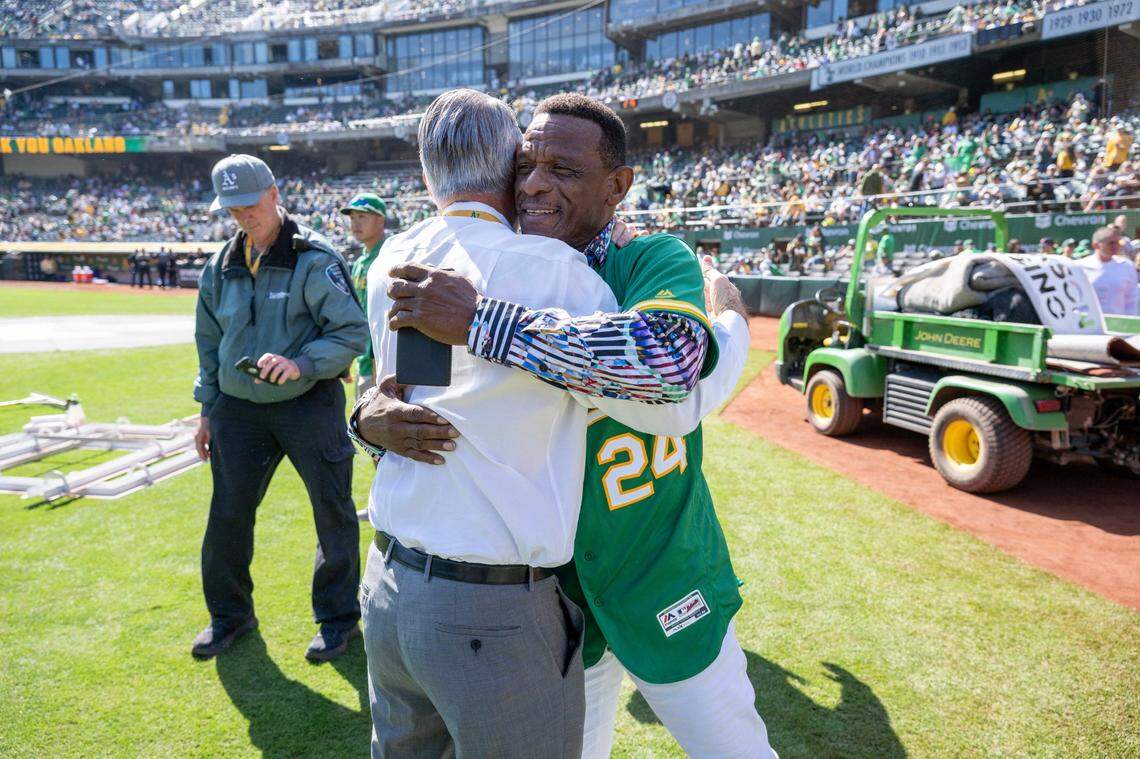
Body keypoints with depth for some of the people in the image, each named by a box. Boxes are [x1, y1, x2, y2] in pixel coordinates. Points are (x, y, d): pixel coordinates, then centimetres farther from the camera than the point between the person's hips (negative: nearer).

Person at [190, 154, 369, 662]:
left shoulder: (314, 258, -10)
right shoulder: (221, 268, 9)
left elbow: (352, 332, -14)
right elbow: (210, 344, 17)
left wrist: (300, 363, -27)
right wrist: (207, 410, 15)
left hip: (309, 405, -5)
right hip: (238, 409, 5)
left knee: (334, 515, 4)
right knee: (227, 514, 11)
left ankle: (338, 617, 24)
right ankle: (229, 615, 34)